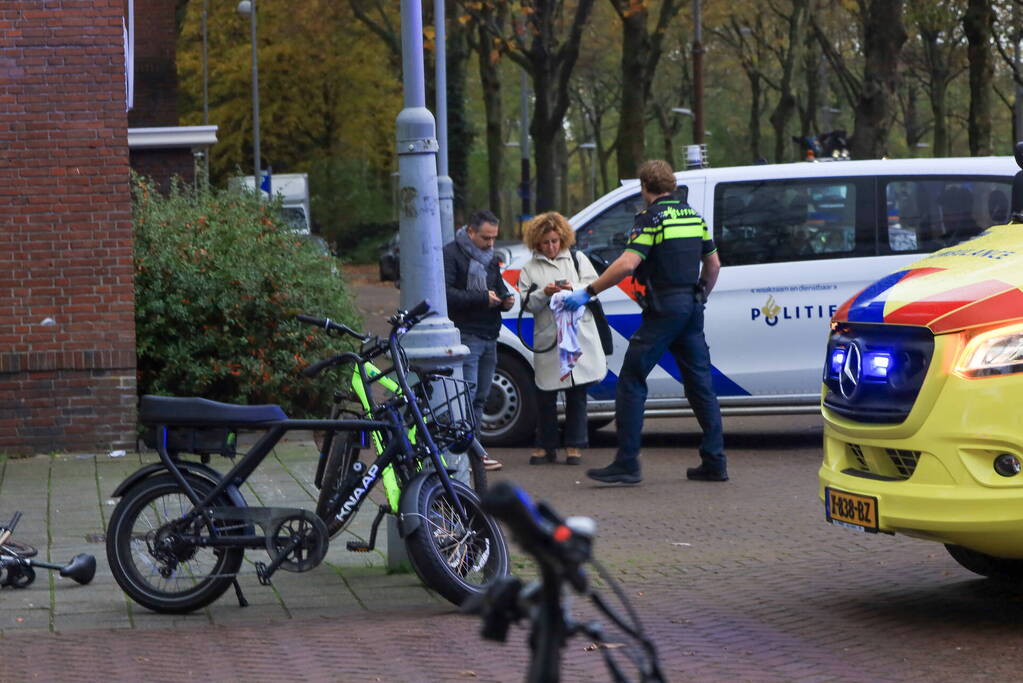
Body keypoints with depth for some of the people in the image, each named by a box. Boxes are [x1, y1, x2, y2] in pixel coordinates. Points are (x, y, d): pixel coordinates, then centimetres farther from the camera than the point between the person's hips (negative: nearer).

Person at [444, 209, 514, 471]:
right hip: (465, 335, -8)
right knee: (467, 393, -13)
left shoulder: (490, 258, 21)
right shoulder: (451, 255, -7)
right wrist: (481, 298, -19)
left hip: (489, 337, 8)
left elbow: (499, 286, 31)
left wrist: (506, 299, 7)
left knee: (480, 396, 9)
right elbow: (446, 294, -17)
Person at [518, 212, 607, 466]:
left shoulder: (578, 260, 12)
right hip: (548, 339, 0)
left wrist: (573, 289, -14)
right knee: (545, 395, 3)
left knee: (577, 394, 3)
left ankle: (574, 445, 11)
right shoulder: (530, 269, 9)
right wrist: (544, 293, -16)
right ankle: (545, 447, 14)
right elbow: (526, 303, 2)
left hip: (579, 337, 0)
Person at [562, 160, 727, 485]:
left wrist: (588, 292, -17)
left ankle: (627, 463, -8)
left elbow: (627, 264, -21)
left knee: (631, 380, -3)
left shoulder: (651, 218, -10)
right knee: (699, 384, 11)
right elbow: (713, 264, 20)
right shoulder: (692, 216, 14)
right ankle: (714, 463, 11)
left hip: (663, 309, -8)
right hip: (692, 309, 8)